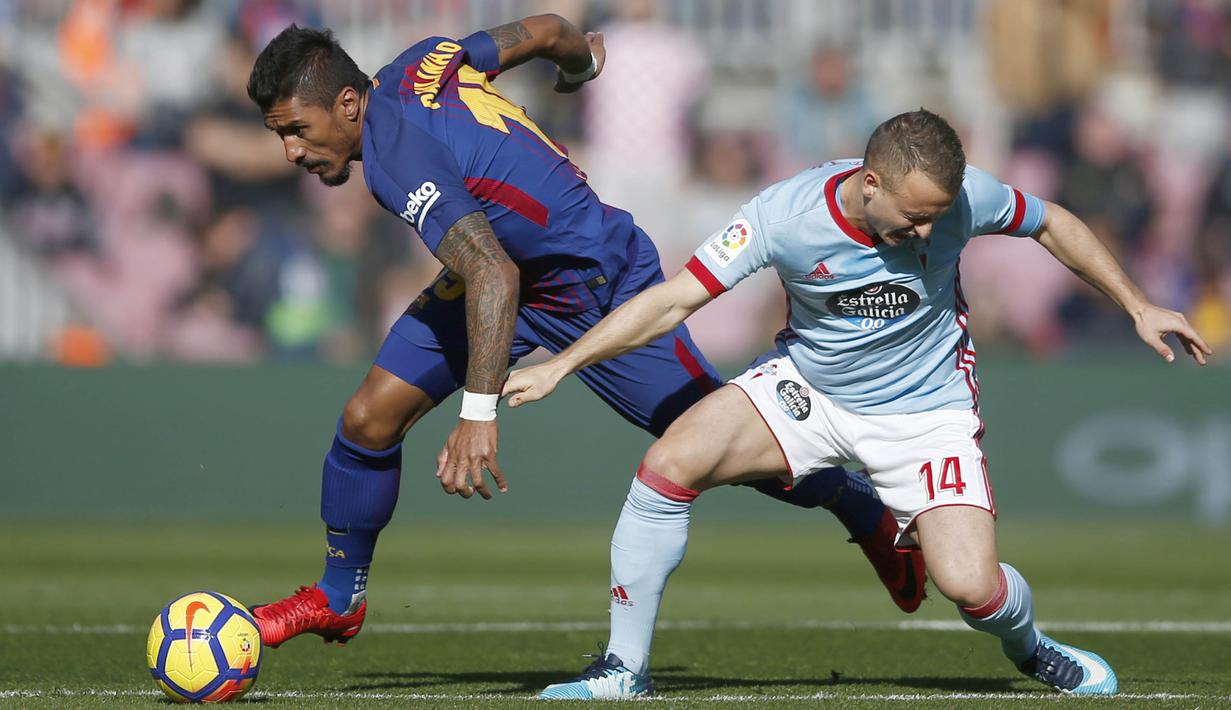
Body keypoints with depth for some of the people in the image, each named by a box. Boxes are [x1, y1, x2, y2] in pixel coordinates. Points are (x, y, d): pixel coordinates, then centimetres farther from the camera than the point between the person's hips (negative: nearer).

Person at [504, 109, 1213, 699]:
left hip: (927, 407, -1)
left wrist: (1139, 306, 0)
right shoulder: (785, 215, -25)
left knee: (970, 586, -19)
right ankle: (626, 668, -8)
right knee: (667, 467, -22)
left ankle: (1029, 645, 20)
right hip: (807, 387, 1)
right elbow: (675, 300, -19)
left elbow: (1051, 223, -1)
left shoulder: (961, 195, -23)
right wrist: (559, 366, -24)